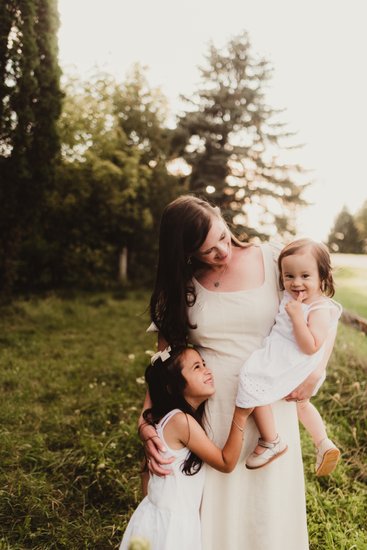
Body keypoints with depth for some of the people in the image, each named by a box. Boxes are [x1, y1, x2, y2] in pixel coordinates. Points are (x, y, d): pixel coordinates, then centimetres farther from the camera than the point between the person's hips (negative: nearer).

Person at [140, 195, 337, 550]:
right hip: (211, 412, 1)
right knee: (215, 507, 11)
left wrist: (317, 369, -14)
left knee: (269, 505, 12)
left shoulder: (272, 261, -5)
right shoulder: (180, 287, -2)